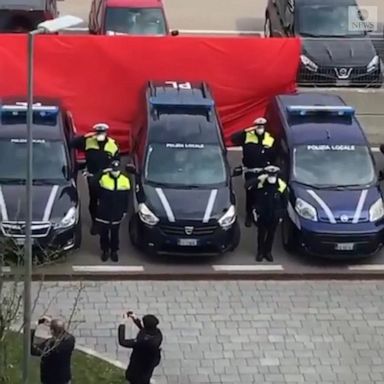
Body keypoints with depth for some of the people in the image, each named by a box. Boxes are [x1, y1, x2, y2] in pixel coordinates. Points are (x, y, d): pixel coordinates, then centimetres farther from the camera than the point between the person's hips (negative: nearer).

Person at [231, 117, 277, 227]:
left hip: (264, 172, 1)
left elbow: (273, 157, 3)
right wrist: (246, 131, -26)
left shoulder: (270, 140, -3)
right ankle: (249, 216, 22)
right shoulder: (247, 136, -7)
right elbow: (233, 138, -21)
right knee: (250, 194, 8)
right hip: (250, 172, -1)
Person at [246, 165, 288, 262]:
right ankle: (260, 252, 28)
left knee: (271, 234, 15)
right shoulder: (261, 183, -16)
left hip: (274, 216, 1)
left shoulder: (282, 186, -12)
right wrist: (258, 179, -35)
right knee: (261, 234, 12)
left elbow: (285, 202, 0)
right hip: (261, 215, -1)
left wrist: (281, 214, 2)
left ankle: (268, 252, 32)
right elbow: (248, 185, -26)